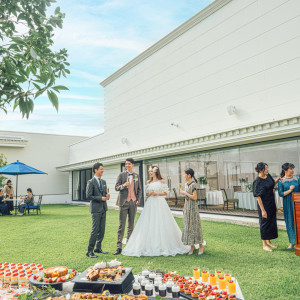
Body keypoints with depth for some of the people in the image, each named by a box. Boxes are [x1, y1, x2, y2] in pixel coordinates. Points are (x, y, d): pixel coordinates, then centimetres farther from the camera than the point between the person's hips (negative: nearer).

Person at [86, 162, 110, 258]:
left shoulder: (103, 182, 14)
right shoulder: (91, 182, -7)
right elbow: (88, 196, -12)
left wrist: (107, 196, -2)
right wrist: (101, 198, -18)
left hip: (103, 208, 7)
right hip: (96, 209, -7)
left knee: (102, 230, 10)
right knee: (95, 230, -9)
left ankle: (98, 248, 23)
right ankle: (90, 251, 0)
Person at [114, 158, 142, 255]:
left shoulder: (136, 176, 12)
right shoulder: (121, 175, 2)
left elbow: (139, 189, 16)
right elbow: (116, 187, -3)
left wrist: (138, 199, 4)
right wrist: (123, 185, -22)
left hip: (133, 202, 3)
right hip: (124, 202, -3)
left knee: (131, 225, 7)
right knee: (121, 225, -4)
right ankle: (119, 247, -1)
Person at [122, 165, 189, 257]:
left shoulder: (162, 181, 1)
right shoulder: (149, 182, 14)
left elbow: (166, 193, 0)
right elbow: (146, 194, 16)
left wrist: (157, 193, -12)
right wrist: (149, 194, -5)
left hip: (160, 203, -4)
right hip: (150, 204, 4)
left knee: (160, 224, -5)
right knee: (149, 224, -1)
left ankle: (163, 246, 5)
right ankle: (151, 246, 4)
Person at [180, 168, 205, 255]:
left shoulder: (193, 184, -14)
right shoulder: (186, 184, 10)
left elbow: (194, 197, -20)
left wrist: (185, 193, -15)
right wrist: (184, 208, 17)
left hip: (193, 207, -8)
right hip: (187, 206, 8)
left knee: (194, 225, -1)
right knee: (188, 226, 8)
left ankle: (201, 245, 12)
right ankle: (192, 246, 17)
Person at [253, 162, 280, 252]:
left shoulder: (268, 176, 2)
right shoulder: (258, 182, -20)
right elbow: (258, 197, -19)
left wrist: (277, 180, 2)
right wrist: (262, 210, -20)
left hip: (271, 204, 8)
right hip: (264, 205, -8)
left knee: (272, 222, 16)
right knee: (265, 223, 2)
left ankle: (268, 241, 32)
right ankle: (264, 245, 16)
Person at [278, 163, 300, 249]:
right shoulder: (281, 181, -2)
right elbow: (280, 194, -6)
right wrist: (290, 190, -15)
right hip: (288, 204, -2)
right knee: (290, 222, 3)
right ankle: (292, 242, 15)